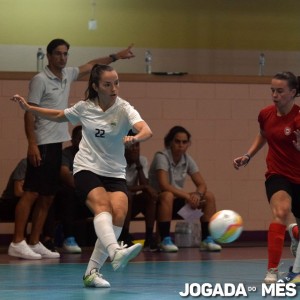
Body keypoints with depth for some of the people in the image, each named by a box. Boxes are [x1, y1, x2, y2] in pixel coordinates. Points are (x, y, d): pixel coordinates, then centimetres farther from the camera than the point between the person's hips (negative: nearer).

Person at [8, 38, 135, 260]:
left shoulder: (67, 75, 12)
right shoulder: (40, 80, -9)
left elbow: (90, 65, 28)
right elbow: (30, 113, -12)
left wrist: (117, 56, 29)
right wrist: (32, 144, -19)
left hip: (57, 144, 8)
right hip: (42, 145, -8)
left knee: (47, 197, 7)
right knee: (31, 193, -11)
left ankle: (34, 243, 10)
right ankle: (17, 243, -12)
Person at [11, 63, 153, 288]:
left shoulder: (124, 109, -6)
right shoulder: (84, 107, 2)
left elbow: (147, 131, -25)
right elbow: (58, 116, 24)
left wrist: (135, 138, -48)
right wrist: (28, 107, 19)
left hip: (115, 173, 1)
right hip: (86, 169, -1)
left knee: (119, 214, -24)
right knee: (102, 205, -31)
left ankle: (92, 272, -14)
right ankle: (115, 252, -58)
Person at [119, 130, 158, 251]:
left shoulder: (142, 161, -2)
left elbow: (146, 186, -12)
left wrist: (138, 165, -18)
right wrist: (144, 187, -28)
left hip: (133, 204, 4)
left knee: (150, 196, -24)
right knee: (127, 196, -36)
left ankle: (149, 238, -25)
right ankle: (125, 238, -29)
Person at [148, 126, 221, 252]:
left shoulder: (187, 160, 3)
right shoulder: (161, 157, -16)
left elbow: (201, 184, 1)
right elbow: (164, 186, -28)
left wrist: (197, 194, -23)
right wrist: (187, 196, -32)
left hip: (177, 202, 7)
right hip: (157, 201, -7)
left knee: (209, 196, -7)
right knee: (168, 196, -40)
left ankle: (206, 239, -7)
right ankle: (165, 240, -32)